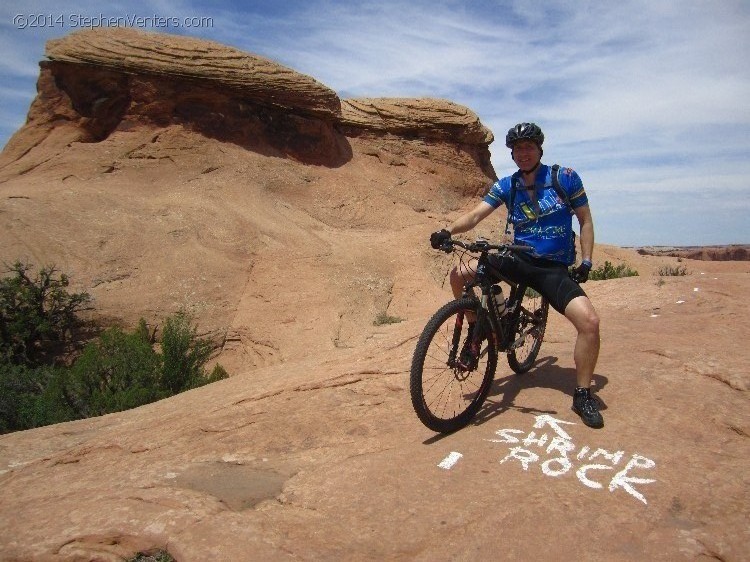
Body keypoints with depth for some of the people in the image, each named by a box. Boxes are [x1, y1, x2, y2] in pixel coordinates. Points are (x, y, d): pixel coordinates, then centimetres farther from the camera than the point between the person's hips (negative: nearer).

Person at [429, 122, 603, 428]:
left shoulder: (565, 177, -2)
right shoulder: (506, 186, 3)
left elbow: (585, 221, 4)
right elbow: (476, 214, -9)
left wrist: (586, 262, -7)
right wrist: (448, 231, -28)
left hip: (554, 268, -2)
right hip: (516, 259, 2)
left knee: (589, 321, -24)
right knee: (459, 274, -18)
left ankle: (583, 395, -3)